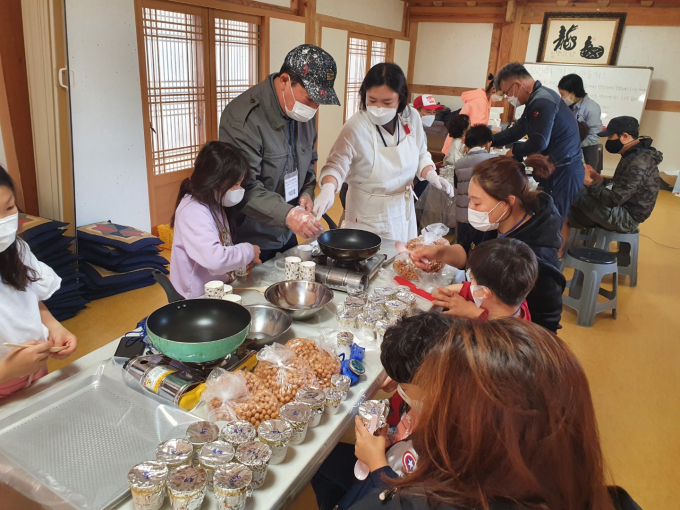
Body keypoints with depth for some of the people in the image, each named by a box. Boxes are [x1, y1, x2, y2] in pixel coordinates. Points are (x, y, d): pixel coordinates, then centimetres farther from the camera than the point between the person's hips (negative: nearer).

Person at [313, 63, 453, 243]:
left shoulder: (412, 117, -7)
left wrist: (430, 174, -10)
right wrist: (328, 188, -40)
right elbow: (337, 164, -21)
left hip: (403, 210, 5)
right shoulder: (355, 127, -22)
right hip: (368, 215, -5)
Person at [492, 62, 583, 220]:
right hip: (557, 169, 10)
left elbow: (539, 142, -26)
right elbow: (516, 131, 18)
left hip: (564, 171, -10)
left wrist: (514, 151, -9)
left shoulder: (542, 101, -20)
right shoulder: (537, 99, 15)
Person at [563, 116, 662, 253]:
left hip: (625, 217, -10)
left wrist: (589, 183, -16)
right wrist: (599, 179, 2)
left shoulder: (637, 163, -24)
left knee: (576, 197, -12)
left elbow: (615, 199, -25)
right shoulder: (637, 155, 8)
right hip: (623, 211, 10)